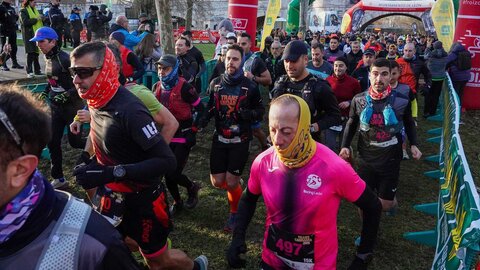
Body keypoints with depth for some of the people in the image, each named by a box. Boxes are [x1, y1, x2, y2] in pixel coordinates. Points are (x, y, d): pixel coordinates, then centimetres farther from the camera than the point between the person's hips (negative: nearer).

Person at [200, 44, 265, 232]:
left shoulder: (250, 87, -8)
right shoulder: (215, 83, 2)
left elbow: (260, 110, 2)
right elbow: (210, 107, 13)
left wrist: (249, 114, -20)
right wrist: (204, 118, -8)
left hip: (240, 141, -3)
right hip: (219, 139, 4)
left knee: (231, 182, -2)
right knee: (217, 182, 5)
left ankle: (234, 214, 26)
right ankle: (236, 187, 41)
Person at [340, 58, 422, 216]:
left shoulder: (401, 101, -10)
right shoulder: (358, 100, -8)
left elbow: (409, 124, 10)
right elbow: (351, 124, 7)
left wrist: (413, 145, -2)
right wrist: (345, 145, -5)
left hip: (390, 160, -1)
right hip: (365, 159, 1)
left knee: (385, 204, 9)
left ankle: (392, 203, 47)